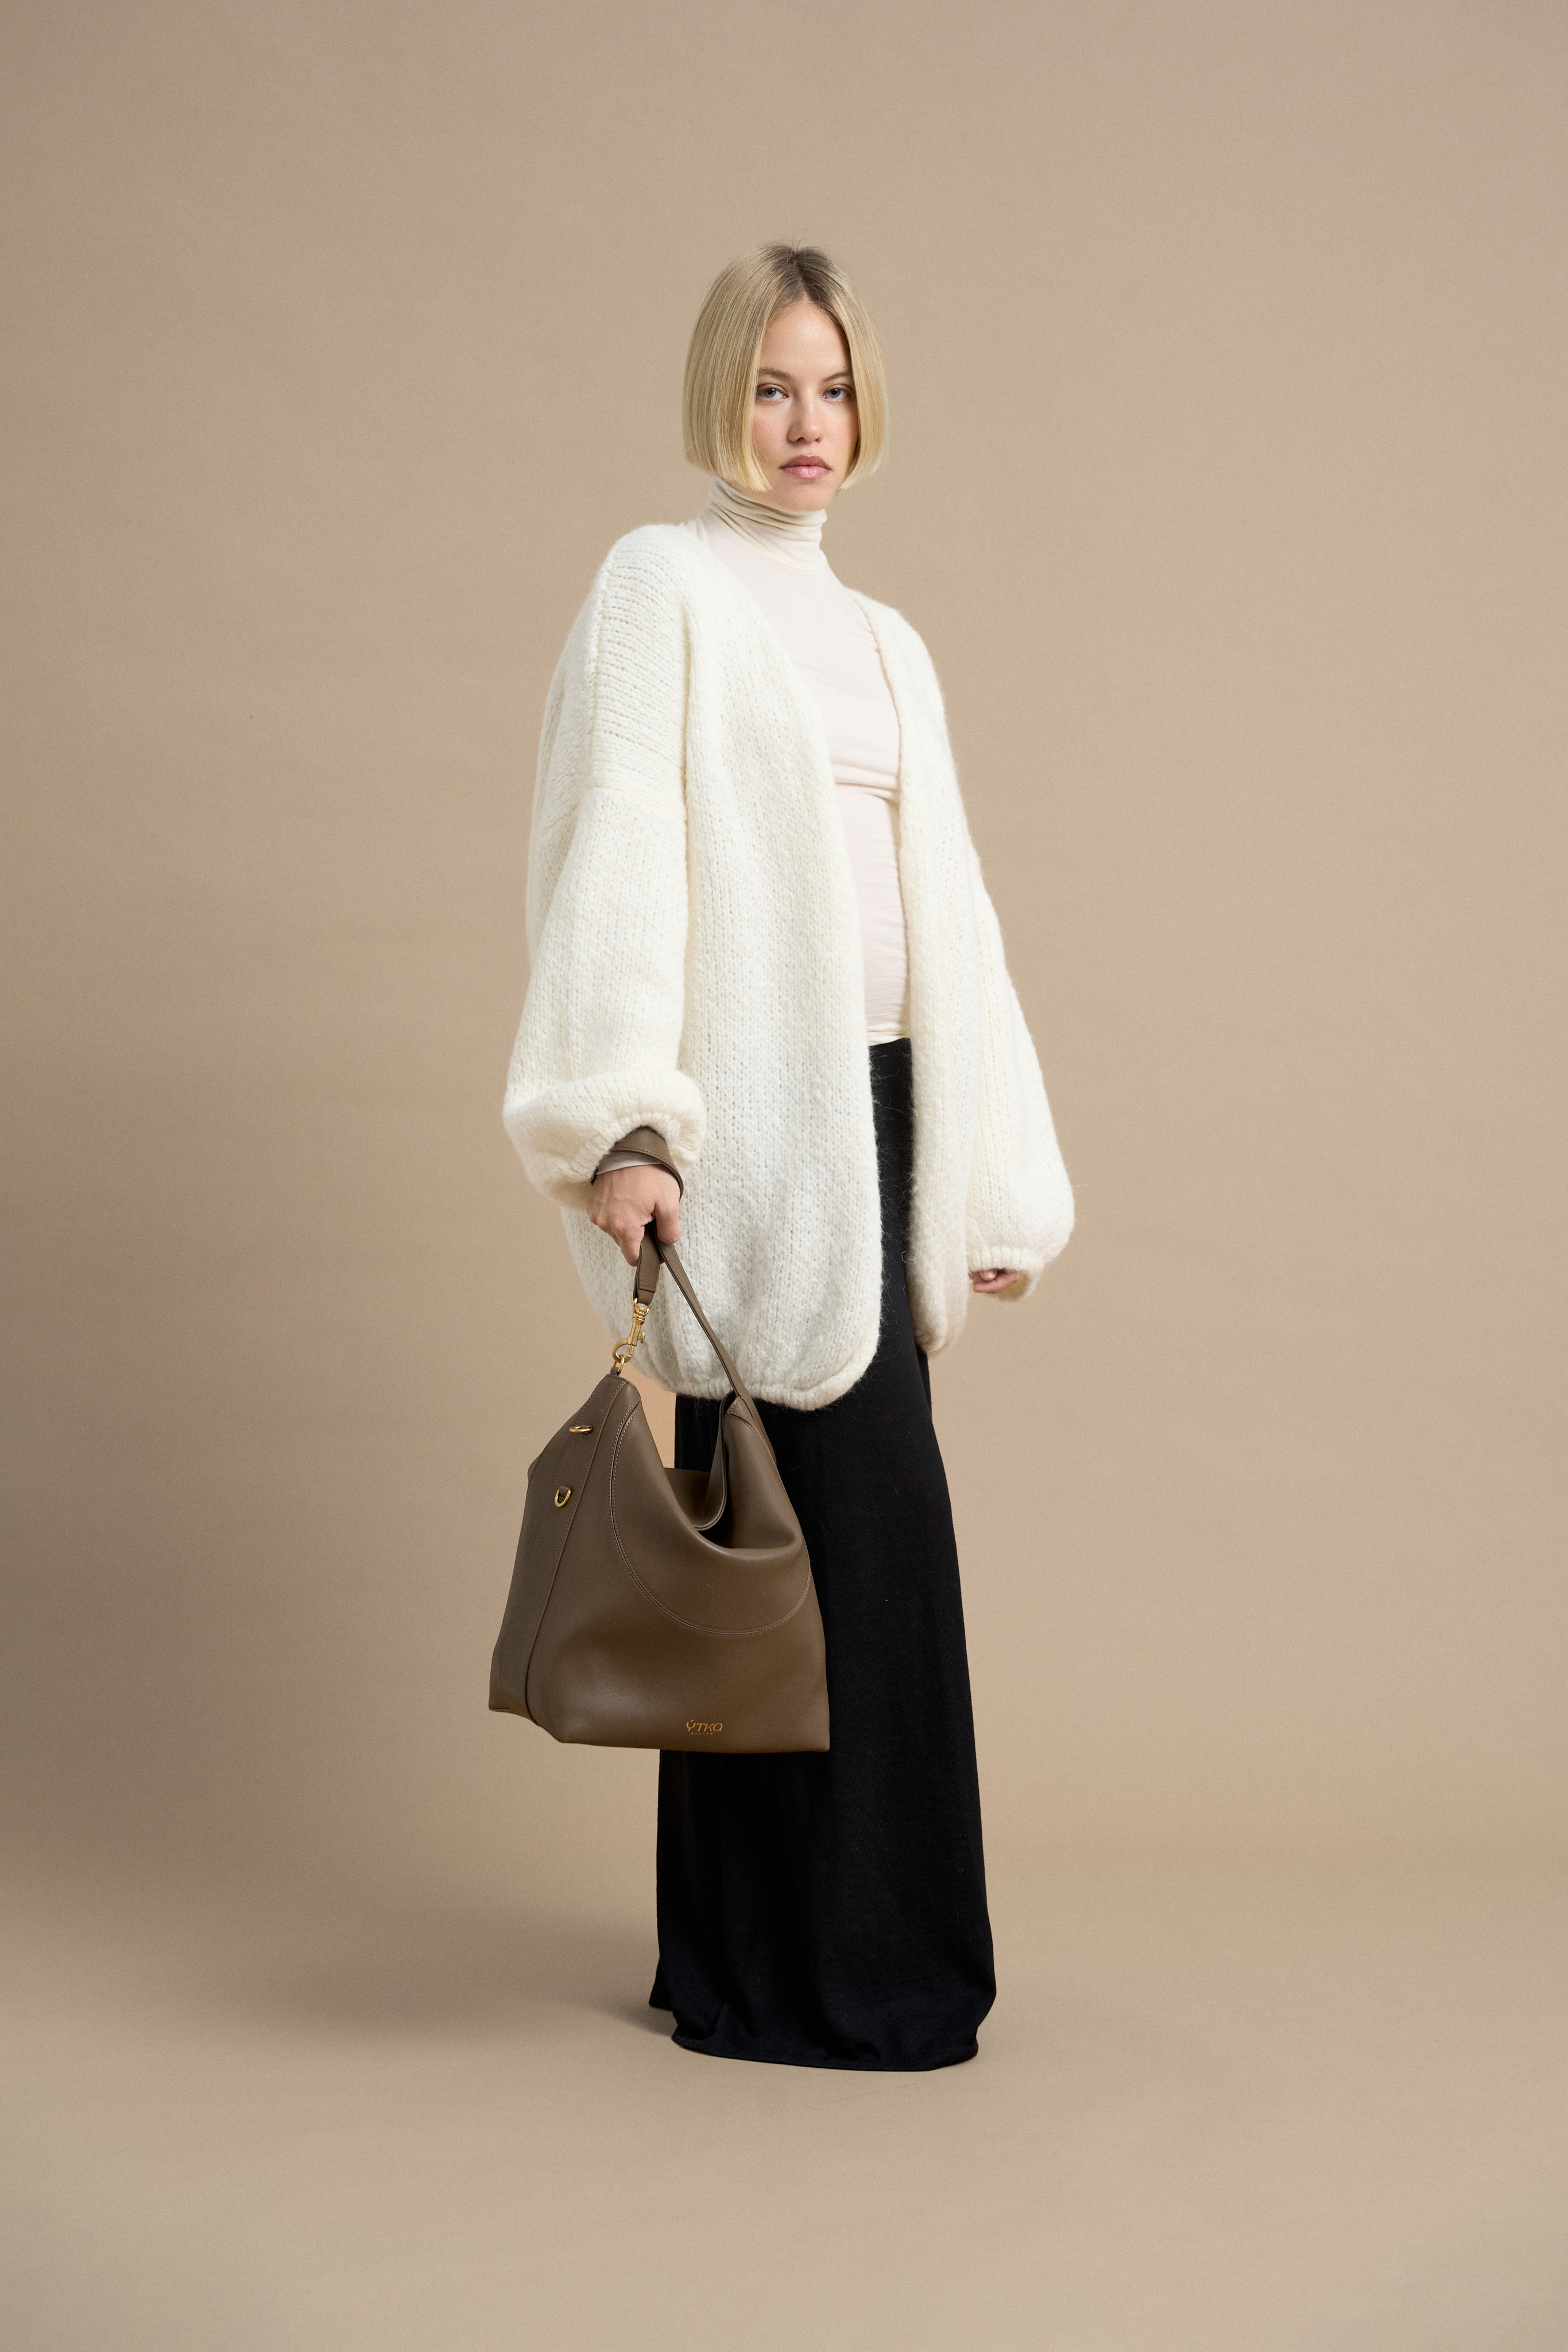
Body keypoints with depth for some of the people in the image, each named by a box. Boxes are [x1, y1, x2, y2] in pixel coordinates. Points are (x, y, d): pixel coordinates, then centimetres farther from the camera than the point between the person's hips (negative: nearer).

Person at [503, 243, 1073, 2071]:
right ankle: (839, 1969, 4)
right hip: (754, 1118, -7)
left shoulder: (884, 645, 19)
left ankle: (749, 1957, 19)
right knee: (856, 1515, -7)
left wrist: (994, 1176, 15)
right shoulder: (661, 585, -1)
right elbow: (616, 852, -11)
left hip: (876, 1112, 7)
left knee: (797, 1534, 9)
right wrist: (621, 1123, -22)